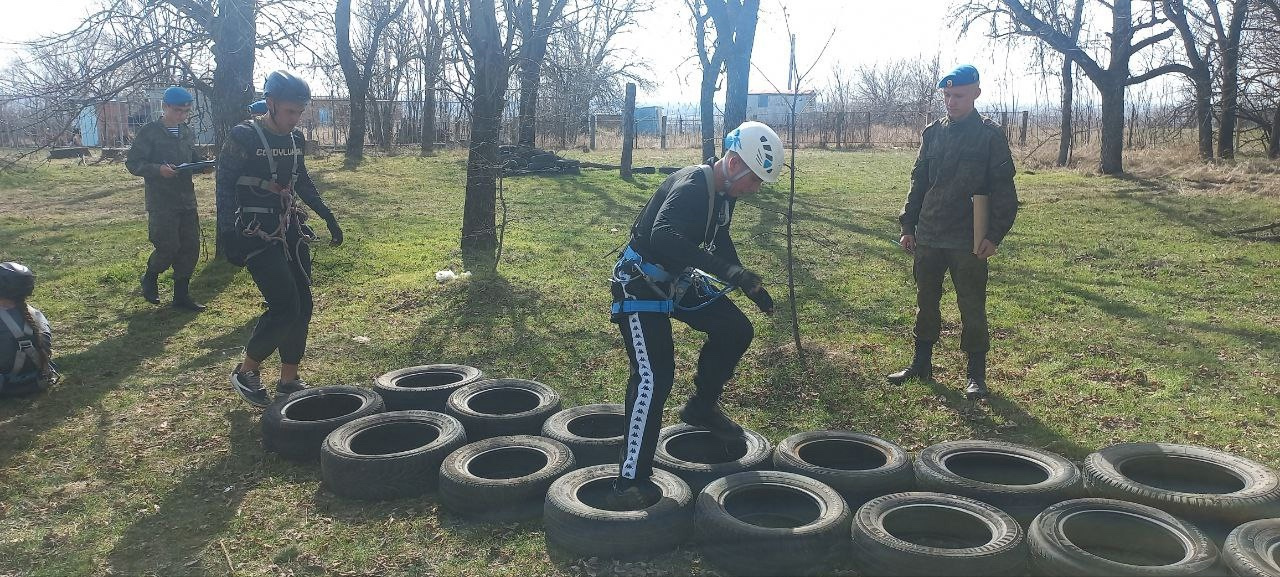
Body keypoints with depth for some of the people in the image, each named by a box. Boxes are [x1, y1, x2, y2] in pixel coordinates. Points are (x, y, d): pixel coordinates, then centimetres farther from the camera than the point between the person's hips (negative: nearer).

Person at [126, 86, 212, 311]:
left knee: (190, 247, 4)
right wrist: (158, 169, -23)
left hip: (187, 199, 6)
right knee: (168, 247, -8)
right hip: (161, 202, -6)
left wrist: (203, 165, 2)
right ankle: (150, 278, 23)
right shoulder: (149, 132, -7)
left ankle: (182, 295, 15)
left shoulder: (187, 132, 12)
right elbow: (132, 162, -7)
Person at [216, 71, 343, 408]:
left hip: (290, 231, 7)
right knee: (285, 307, -13)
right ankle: (246, 372, 9)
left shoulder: (294, 139, 9)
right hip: (257, 234, -7)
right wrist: (228, 233, -20)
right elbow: (225, 187, -12)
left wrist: (328, 216, 19)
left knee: (302, 306, 5)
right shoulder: (244, 137, -11)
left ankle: (289, 380, 19)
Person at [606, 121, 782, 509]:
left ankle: (702, 407, 27)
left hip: (678, 280, 9)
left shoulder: (722, 193, 4)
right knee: (653, 377, -17)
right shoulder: (691, 187, -26)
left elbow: (719, 241, 21)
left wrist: (750, 285, 19)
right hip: (640, 284, -9)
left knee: (735, 330, 8)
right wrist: (728, 269, -48)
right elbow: (663, 236, -44)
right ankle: (630, 482, -12)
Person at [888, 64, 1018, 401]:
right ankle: (922, 363, 27)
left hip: (968, 242, -5)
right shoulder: (933, 133, 9)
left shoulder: (990, 135, -4)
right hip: (928, 238, 5)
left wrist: (994, 235, -13)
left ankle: (975, 374, 15)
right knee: (926, 303, 14)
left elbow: (1003, 190, -6)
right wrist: (908, 225, 10)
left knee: (972, 309, 4)